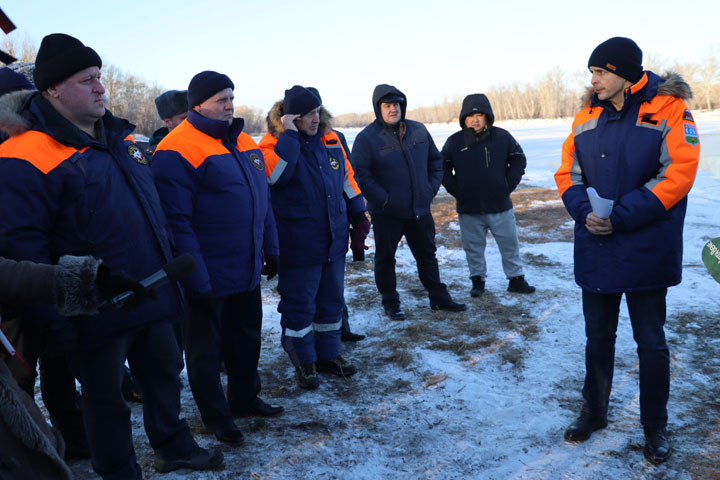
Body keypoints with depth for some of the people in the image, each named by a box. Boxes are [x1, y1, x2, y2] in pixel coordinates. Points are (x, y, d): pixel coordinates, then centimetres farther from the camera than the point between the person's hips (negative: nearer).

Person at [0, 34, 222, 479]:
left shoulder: (121, 138, 9)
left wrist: (169, 266, 19)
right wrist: (57, 316, -19)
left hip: (152, 295, 7)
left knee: (164, 373, 20)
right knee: (105, 397, 11)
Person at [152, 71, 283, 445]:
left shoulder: (244, 143, 9)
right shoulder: (178, 150, -17)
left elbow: (262, 199, 16)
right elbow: (176, 221, -21)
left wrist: (270, 248, 15)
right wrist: (195, 279, -21)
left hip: (248, 271, 8)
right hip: (209, 277, -7)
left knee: (246, 337, 21)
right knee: (206, 347, 10)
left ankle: (245, 397, 40)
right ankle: (216, 416, 28)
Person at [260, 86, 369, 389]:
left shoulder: (330, 141, 9)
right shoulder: (274, 145, -9)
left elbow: (347, 178, 18)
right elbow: (276, 173, -30)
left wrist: (358, 215, 16)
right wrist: (290, 135, -24)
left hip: (334, 241, 6)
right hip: (298, 247, -6)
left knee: (332, 301, 15)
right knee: (299, 305, 4)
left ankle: (328, 354, 31)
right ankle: (304, 362, 20)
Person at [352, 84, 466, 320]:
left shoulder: (418, 130, 5)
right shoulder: (366, 138, -11)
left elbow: (435, 160, 15)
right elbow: (360, 175, -14)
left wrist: (432, 187, 3)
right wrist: (382, 199, -19)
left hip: (420, 209, 5)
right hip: (386, 213, -4)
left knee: (427, 254, 15)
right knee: (385, 257, 7)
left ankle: (439, 298, 28)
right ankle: (390, 302, 23)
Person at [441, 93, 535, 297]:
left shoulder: (502, 137, -3)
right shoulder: (454, 142, -3)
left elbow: (519, 160, 8)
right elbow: (443, 169, 7)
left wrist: (508, 186, 0)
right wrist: (456, 191, -1)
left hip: (500, 206, 0)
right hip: (468, 210, 0)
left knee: (510, 244, 9)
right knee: (473, 247, 9)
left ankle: (516, 280, 23)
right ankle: (478, 281, 25)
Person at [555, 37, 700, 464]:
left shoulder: (668, 108, -8)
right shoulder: (588, 114, 6)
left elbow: (677, 174, -16)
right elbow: (568, 172, 5)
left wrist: (621, 216, -21)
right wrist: (585, 210, -14)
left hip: (645, 251, -4)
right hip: (595, 250, 4)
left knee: (651, 342, 9)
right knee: (598, 337, 16)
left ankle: (655, 426, 27)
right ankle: (594, 412, 34)